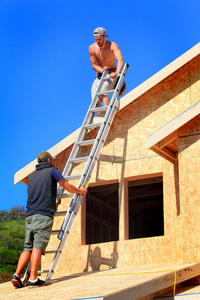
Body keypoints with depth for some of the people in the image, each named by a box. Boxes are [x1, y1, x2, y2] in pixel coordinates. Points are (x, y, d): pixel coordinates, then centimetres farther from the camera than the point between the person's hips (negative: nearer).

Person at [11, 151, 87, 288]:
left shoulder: (32, 176, 24)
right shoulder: (52, 171, 5)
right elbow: (69, 187, 5)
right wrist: (81, 191, 26)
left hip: (30, 215, 6)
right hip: (44, 215, -6)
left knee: (28, 248, 7)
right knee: (38, 247, -12)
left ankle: (17, 275, -6)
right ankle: (33, 279, -18)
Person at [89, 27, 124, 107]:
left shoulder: (112, 45, -16)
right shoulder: (92, 48, -7)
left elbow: (120, 60, -30)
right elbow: (94, 65, -1)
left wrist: (117, 73, -49)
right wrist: (102, 70, -24)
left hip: (111, 75, -4)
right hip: (100, 75, 4)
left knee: (102, 92, -31)